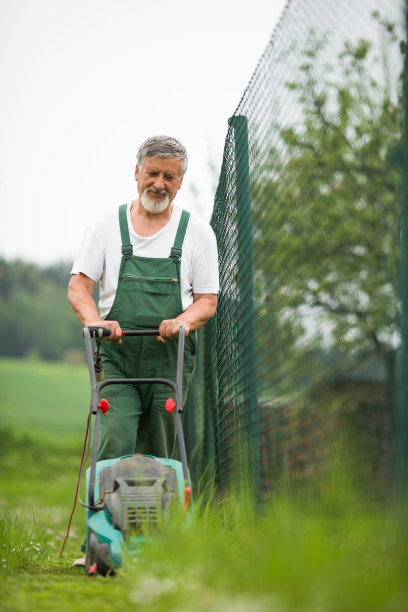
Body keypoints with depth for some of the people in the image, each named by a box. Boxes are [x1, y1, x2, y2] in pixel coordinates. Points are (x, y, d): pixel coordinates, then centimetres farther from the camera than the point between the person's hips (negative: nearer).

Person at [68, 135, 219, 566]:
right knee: (115, 448, -16)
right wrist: (94, 320, -17)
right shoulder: (107, 225, 8)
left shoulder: (197, 232, 8)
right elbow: (78, 286, 4)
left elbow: (207, 300, 7)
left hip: (170, 359, 1)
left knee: (156, 459, 2)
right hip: (118, 356, -1)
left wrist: (184, 320, -15)